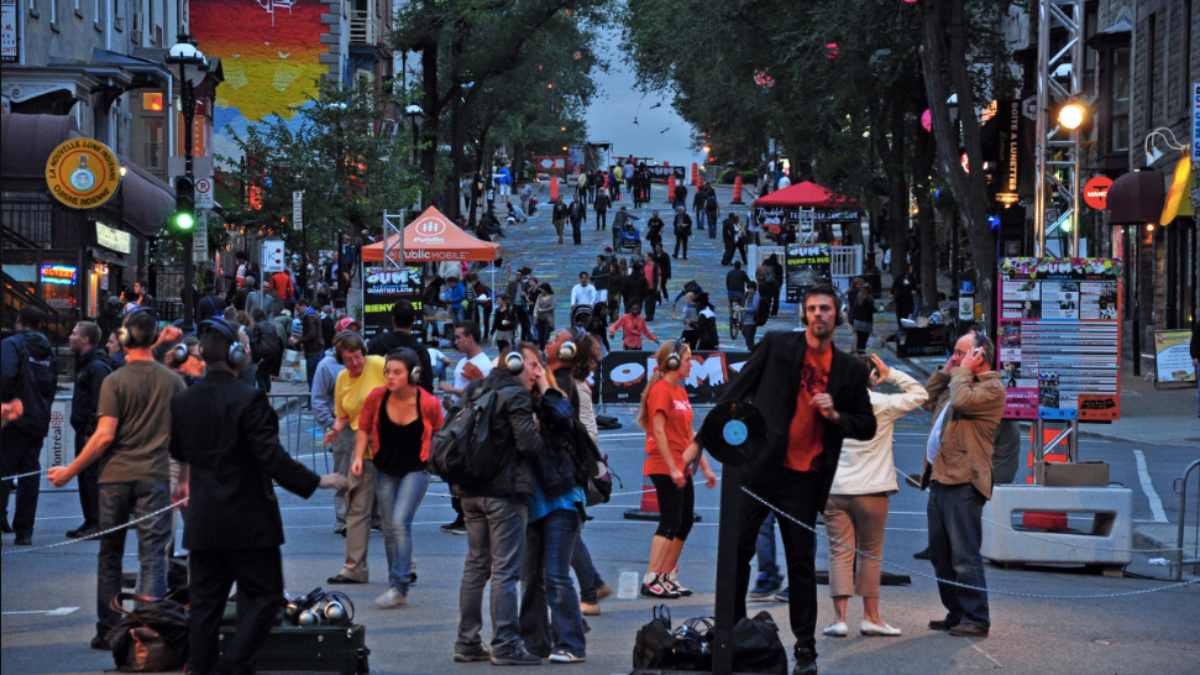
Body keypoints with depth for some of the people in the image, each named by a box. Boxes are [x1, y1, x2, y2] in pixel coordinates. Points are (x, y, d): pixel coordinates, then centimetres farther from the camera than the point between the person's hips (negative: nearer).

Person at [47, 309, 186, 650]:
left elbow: (105, 435, -12)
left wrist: (70, 471, -4)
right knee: (152, 555, 0)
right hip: (155, 477, 1)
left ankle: (108, 631, 15)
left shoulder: (115, 381, -6)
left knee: (110, 555, 11)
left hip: (116, 477, -1)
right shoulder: (173, 381, 3)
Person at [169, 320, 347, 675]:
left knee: (204, 603, 10)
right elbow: (273, 458, -19)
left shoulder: (181, 402, 1)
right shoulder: (249, 400, -16)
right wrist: (317, 482, -12)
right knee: (264, 596, 4)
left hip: (202, 522, 5)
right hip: (249, 522, -5)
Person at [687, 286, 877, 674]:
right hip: (758, 467, -1)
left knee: (802, 563, 4)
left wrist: (835, 415, -7)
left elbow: (867, 426, 13)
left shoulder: (850, 370, 8)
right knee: (737, 550, -2)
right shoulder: (776, 346, 3)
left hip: (804, 479, 1)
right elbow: (736, 394, 6)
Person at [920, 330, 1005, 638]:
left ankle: (976, 619, -6)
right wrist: (945, 371, 21)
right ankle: (956, 614, 22)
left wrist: (963, 370, -9)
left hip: (963, 482, -10)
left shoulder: (991, 388, -8)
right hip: (941, 479, 10)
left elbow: (961, 401, -24)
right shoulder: (959, 383, 23)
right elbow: (928, 400, 31)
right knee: (941, 554, 14)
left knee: (964, 555, -10)